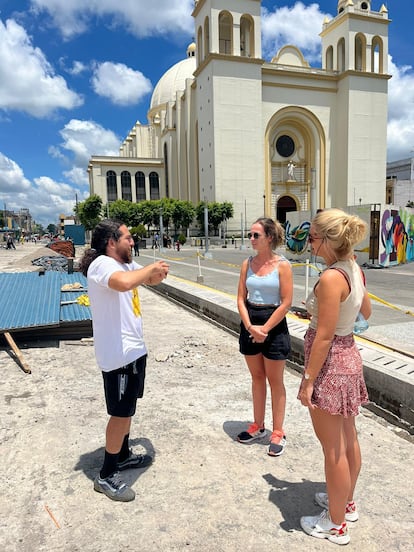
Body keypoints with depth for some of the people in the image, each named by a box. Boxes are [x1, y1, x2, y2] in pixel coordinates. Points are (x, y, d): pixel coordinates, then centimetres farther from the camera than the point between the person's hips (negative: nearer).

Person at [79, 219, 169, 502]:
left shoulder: (127, 264, 9)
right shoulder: (102, 264, -21)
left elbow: (151, 280, 21)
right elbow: (124, 283, -43)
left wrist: (158, 272, -2)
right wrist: (151, 267, -26)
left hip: (133, 348, 10)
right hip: (119, 353, -10)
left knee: (128, 408, 23)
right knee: (121, 413, 1)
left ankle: (123, 455, 42)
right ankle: (106, 476, 18)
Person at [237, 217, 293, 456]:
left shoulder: (282, 265, -10)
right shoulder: (248, 263, 4)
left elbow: (286, 302, -13)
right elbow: (241, 298, 2)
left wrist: (265, 329, -14)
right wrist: (250, 326, -11)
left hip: (274, 325, -5)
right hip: (250, 324, 5)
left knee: (275, 381, 6)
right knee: (257, 377, 16)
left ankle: (278, 433, 21)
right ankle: (258, 426, 31)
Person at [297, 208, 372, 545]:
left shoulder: (331, 278, -26)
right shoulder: (355, 269, 1)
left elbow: (324, 337, -24)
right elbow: (366, 312, 17)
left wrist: (308, 379, -16)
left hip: (331, 365, -9)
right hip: (349, 356, 9)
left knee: (333, 449, 8)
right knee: (348, 439, 23)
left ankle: (336, 525, 27)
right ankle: (346, 502, 44)